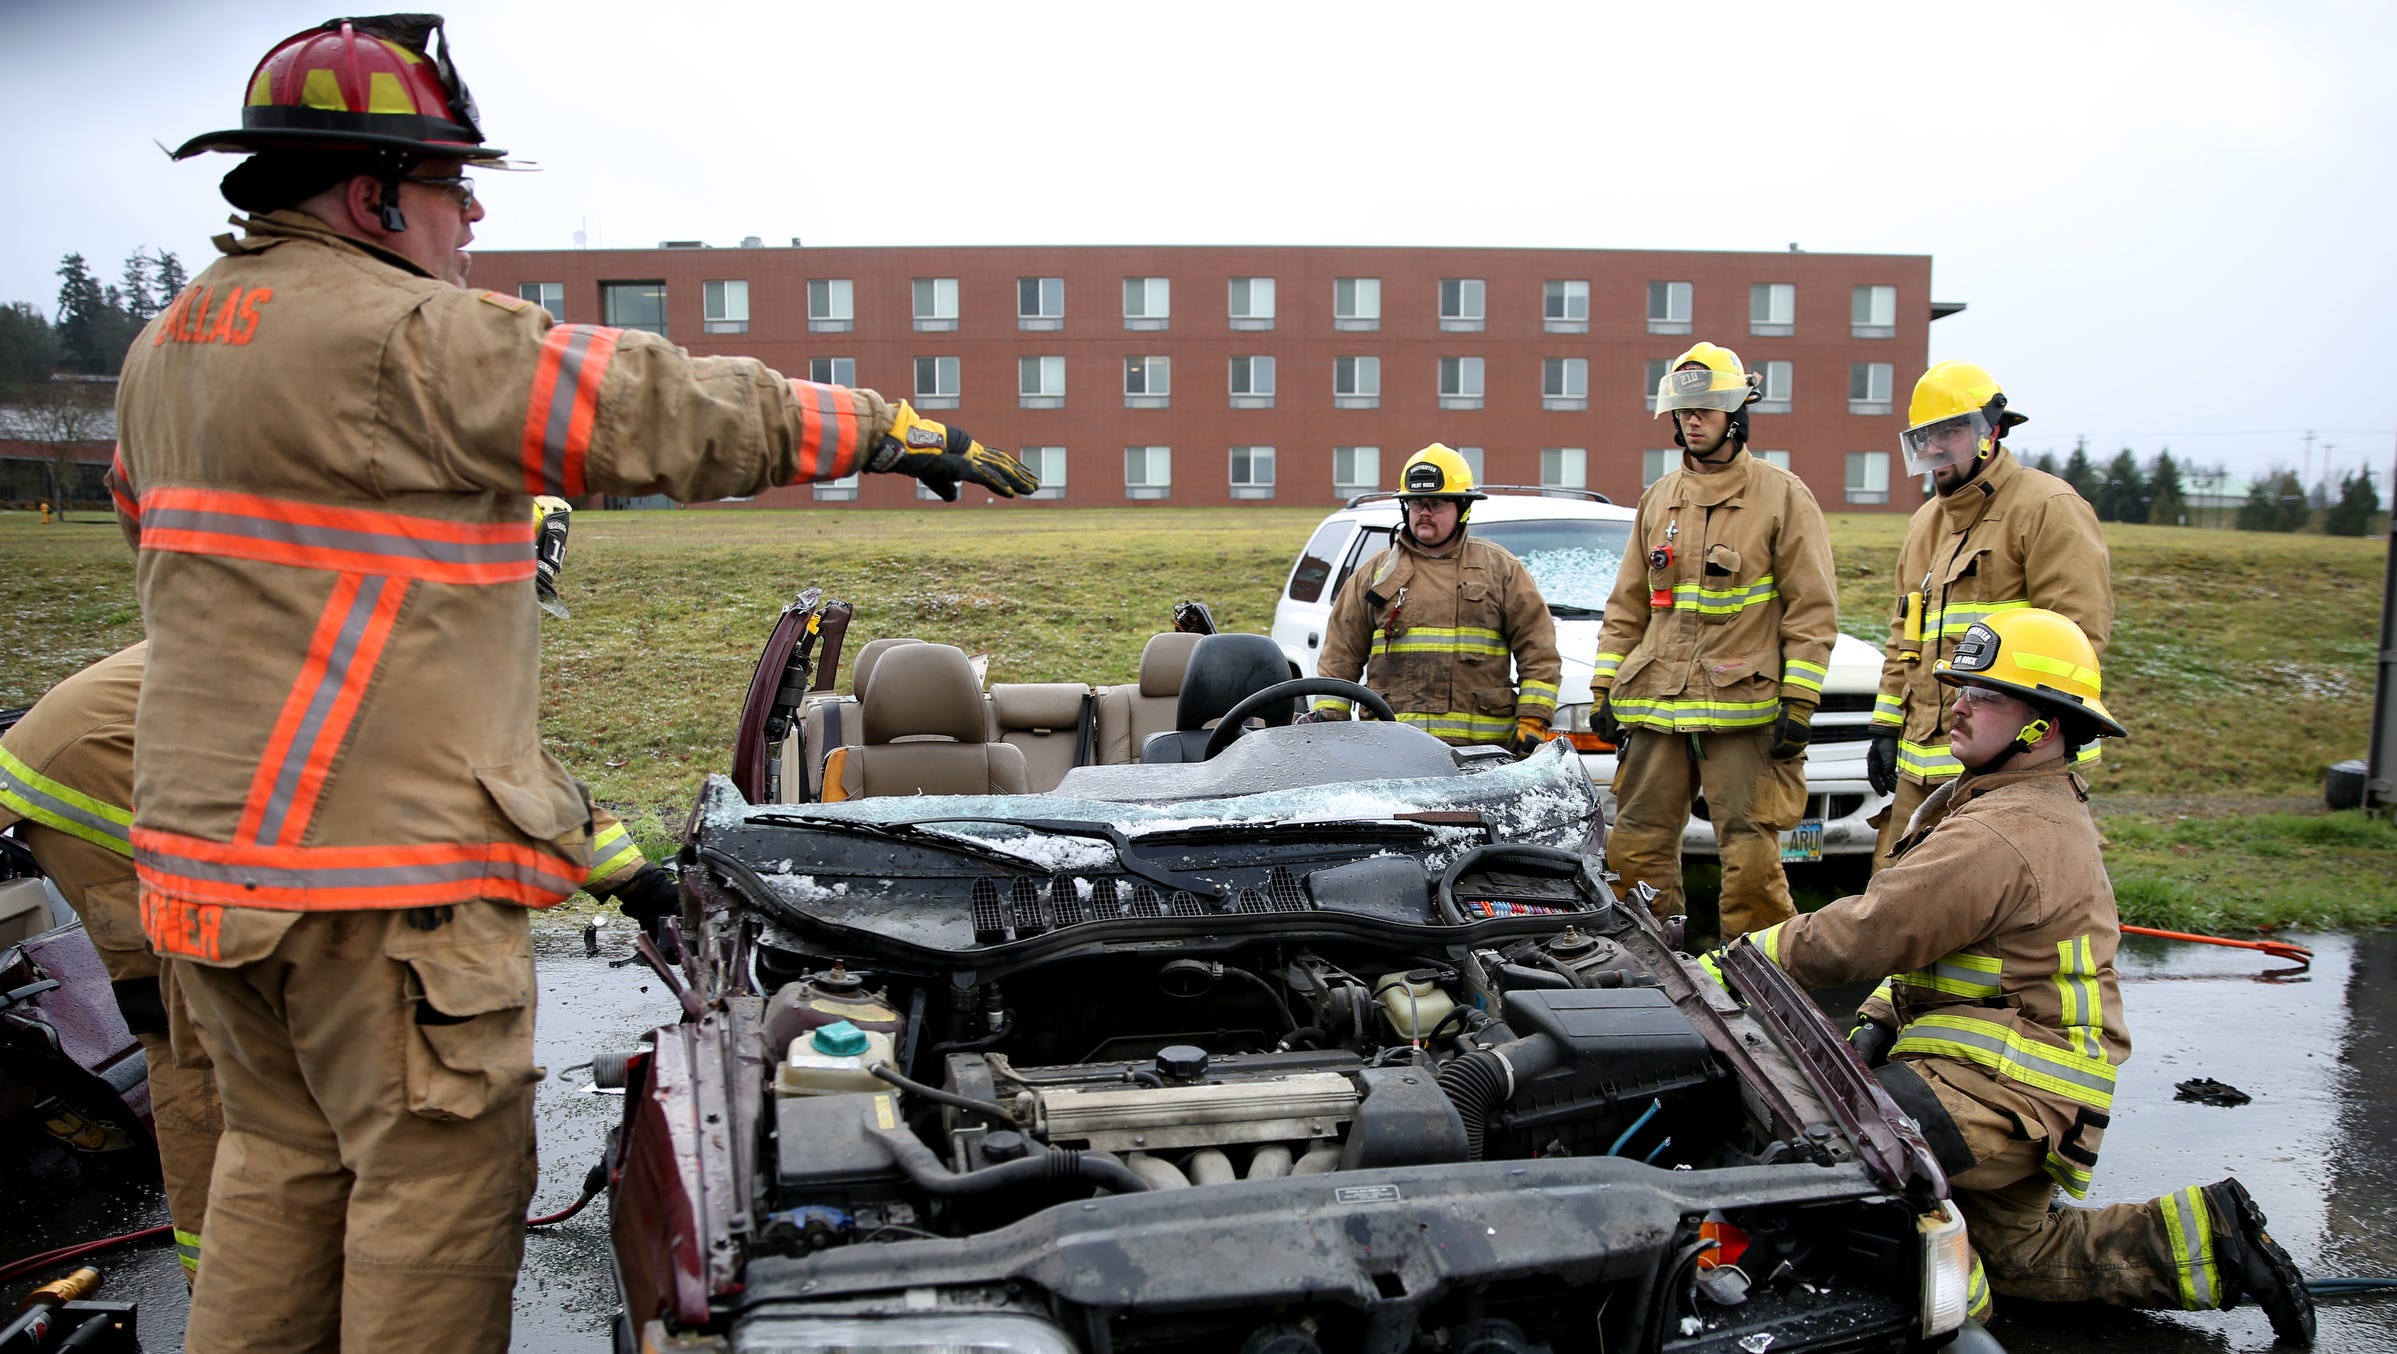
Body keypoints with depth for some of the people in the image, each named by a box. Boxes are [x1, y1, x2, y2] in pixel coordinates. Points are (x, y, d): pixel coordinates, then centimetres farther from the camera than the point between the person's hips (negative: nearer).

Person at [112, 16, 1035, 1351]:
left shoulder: (170, 344, 14)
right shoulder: (409, 339, -17)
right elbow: (669, 411, -16)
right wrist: (891, 427, -8)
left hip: (208, 848, 10)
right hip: (390, 867, -9)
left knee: (282, 1164, 21)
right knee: (439, 1180, 4)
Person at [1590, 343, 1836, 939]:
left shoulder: (1782, 496, 1)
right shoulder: (1657, 500, 17)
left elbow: (1813, 608, -2)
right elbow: (1626, 606, 19)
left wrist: (1798, 702, -9)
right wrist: (1604, 690, 12)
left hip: (1742, 710, -5)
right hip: (1655, 707, 5)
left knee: (1749, 854, -5)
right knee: (1636, 849, 6)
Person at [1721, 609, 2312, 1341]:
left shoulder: (2003, 836, -22)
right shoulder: (2044, 810, 13)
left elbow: (1862, 936, -22)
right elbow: (1928, 942, 16)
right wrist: (1876, 1021, 4)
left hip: (2005, 1085, -11)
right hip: (2019, 1084, 11)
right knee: (2015, 1253, 22)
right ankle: (2208, 1237, 20)